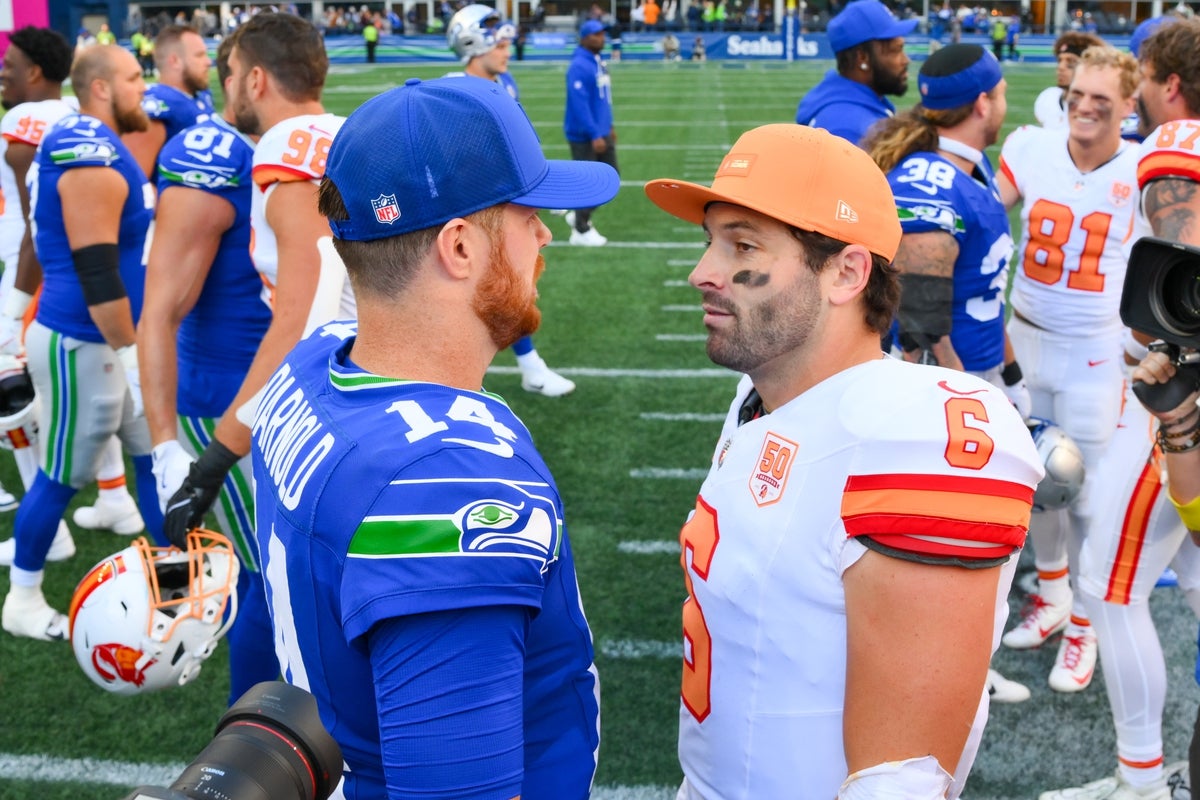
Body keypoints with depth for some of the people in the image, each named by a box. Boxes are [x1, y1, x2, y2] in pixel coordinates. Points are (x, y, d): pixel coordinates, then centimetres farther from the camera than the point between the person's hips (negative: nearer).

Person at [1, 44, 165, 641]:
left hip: (114, 339, 10)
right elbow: (96, 274, -26)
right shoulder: (91, 159, -21)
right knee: (62, 477, 4)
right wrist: (130, 353, -23)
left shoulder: (104, 149, 11)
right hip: (83, 344, -9)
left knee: (154, 452, 15)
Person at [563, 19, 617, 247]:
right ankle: (581, 231, 12)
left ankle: (579, 216, 26)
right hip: (584, 136, -9)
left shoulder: (599, 63, 11)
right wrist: (594, 135, -25)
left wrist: (609, 126, 19)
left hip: (602, 132, 9)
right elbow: (579, 104, -24)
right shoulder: (579, 66, -18)